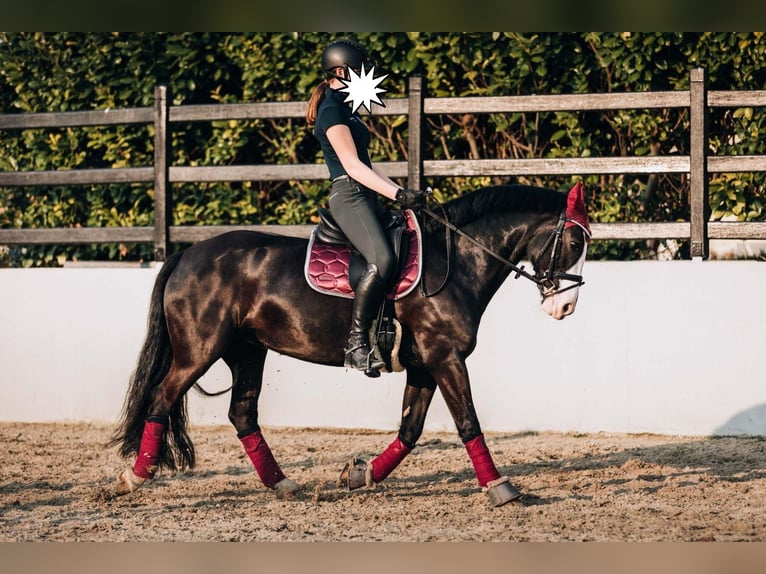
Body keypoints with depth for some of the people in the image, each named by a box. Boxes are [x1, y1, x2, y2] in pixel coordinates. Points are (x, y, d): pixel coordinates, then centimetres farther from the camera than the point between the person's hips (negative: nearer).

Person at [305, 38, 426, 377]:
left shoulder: (346, 107, 21)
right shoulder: (332, 110, -10)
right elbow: (352, 165, -17)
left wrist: (396, 193, 19)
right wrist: (397, 193, -22)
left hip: (366, 196, 11)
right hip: (348, 196, -11)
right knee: (381, 260, -29)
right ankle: (356, 344, -27)